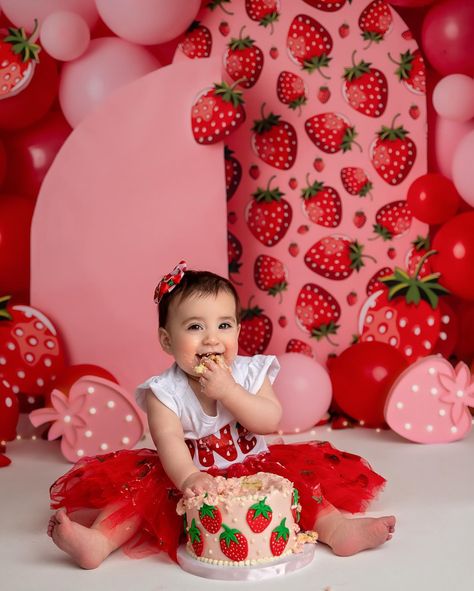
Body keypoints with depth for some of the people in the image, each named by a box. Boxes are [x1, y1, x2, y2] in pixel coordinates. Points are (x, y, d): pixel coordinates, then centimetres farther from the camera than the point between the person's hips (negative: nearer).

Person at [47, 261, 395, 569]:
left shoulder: (250, 372, -4)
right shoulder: (164, 391, -11)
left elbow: (270, 421, -15)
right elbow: (169, 439, -25)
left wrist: (228, 391, -26)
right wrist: (187, 477, -44)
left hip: (254, 472, 2)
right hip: (190, 484, -1)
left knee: (295, 473, -19)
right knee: (139, 484, -22)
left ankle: (336, 528, -25)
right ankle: (99, 541, -31)